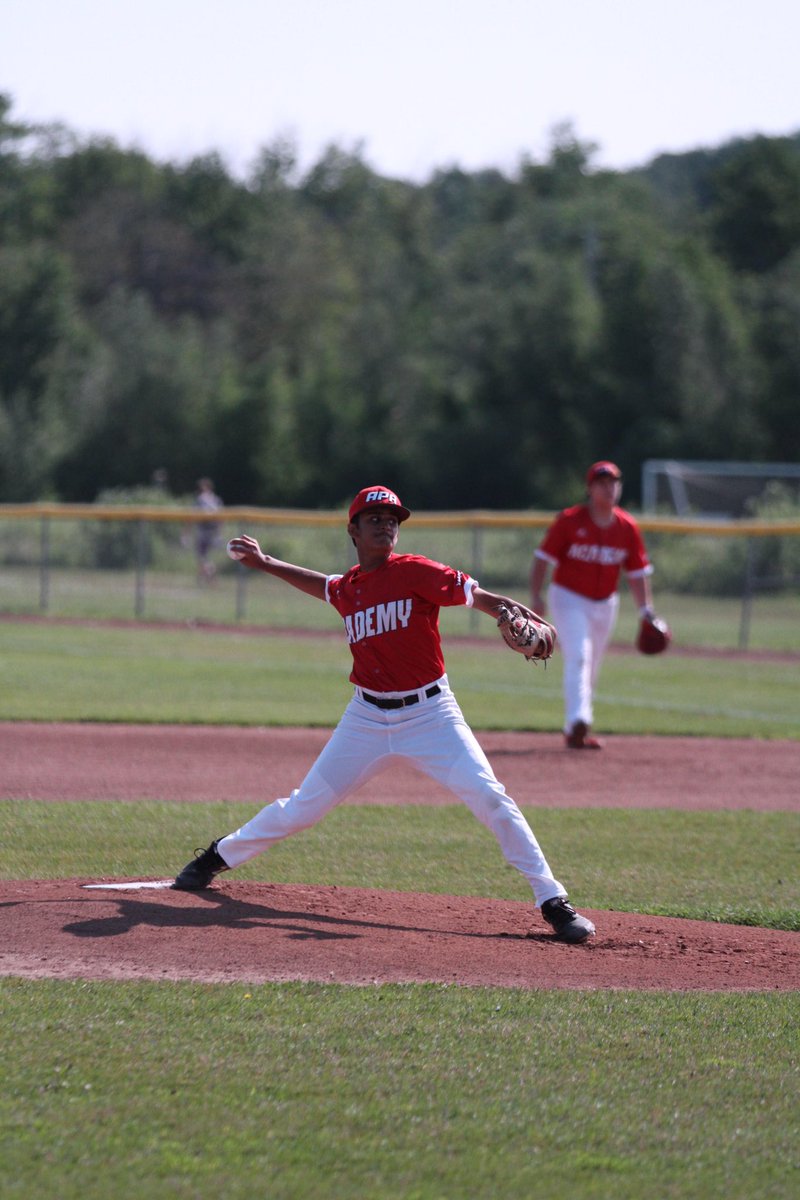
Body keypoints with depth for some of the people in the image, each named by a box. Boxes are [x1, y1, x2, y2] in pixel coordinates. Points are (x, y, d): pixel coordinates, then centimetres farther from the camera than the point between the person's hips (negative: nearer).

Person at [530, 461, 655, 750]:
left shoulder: (627, 528, 0)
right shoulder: (570, 520, -11)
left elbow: (637, 571, 5)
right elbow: (543, 557, -9)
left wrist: (646, 608, -4)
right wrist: (536, 595, -18)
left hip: (605, 604, 5)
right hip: (569, 598, -5)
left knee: (591, 669, 12)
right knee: (578, 656, -22)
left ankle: (576, 731, 25)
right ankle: (577, 724, -32)